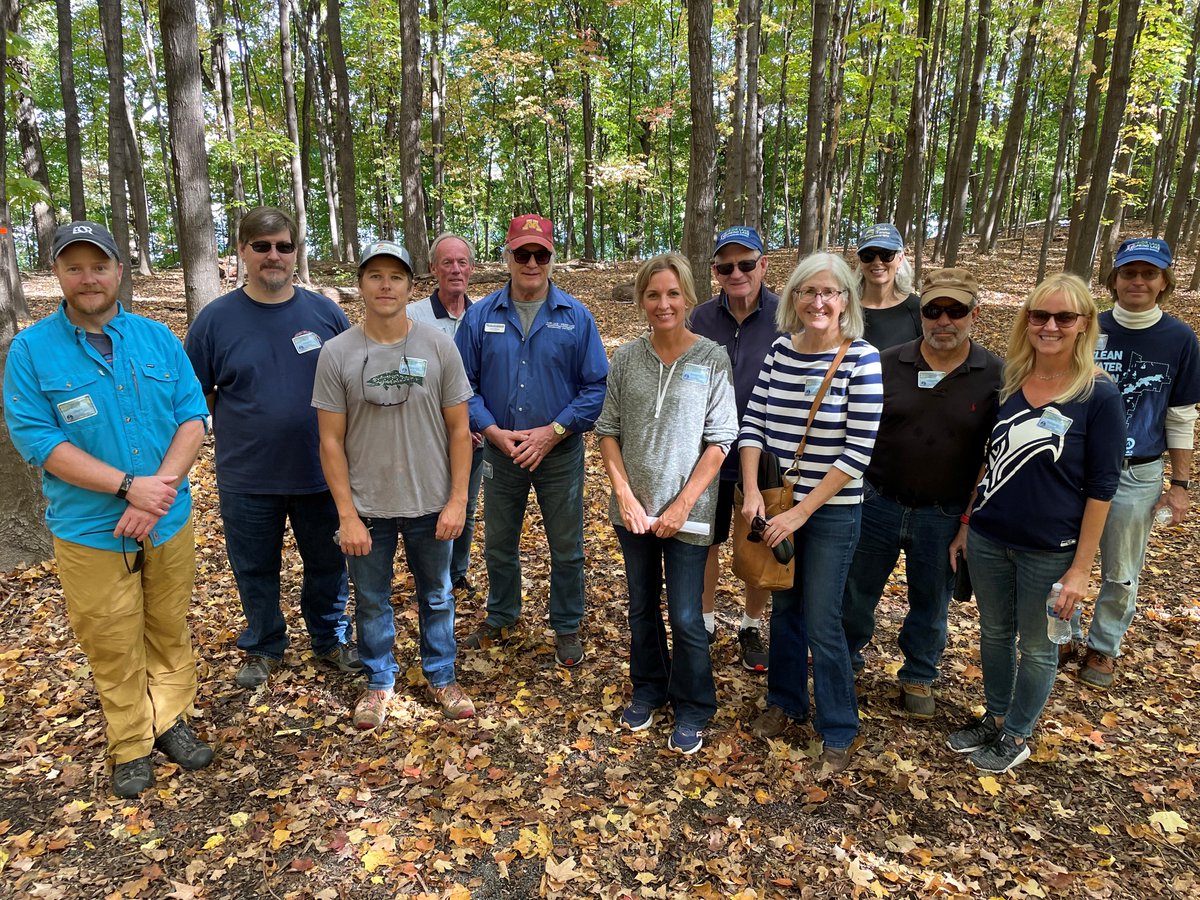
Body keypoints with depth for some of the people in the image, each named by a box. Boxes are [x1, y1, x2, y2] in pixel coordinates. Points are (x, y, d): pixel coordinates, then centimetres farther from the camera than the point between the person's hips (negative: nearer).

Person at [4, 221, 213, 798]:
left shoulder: (158, 338, 2)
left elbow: (193, 417, -2)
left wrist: (159, 490, -16)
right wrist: (129, 486, -21)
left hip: (170, 523, 3)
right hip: (90, 531, -2)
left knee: (170, 630, 16)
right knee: (113, 646, 10)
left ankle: (170, 720, 36)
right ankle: (131, 746, 29)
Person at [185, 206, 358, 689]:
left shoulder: (325, 312, -2)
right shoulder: (216, 318, -4)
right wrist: (238, 431, -5)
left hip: (320, 472, 1)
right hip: (247, 479, 0)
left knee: (327, 564, 15)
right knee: (255, 571, 16)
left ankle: (331, 641, 38)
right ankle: (262, 648, 39)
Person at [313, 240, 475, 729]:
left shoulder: (439, 346, -6)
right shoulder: (337, 353, -7)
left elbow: (459, 429, -3)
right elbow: (331, 441, -5)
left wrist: (457, 500, -7)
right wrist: (347, 515, -8)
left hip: (431, 505, 0)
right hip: (367, 507, 0)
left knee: (436, 596, 17)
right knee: (372, 602, 16)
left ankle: (441, 676, 38)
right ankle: (379, 681, 38)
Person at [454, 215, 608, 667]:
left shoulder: (576, 317, -6)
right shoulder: (480, 316, -2)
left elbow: (596, 387, -7)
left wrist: (553, 431, -16)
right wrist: (492, 430, -15)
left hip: (560, 454, -1)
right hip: (500, 451, 2)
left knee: (566, 549, 11)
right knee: (499, 545, 18)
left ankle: (567, 627, 32)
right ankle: (501, 617, 41)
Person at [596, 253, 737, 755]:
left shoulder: (712, 360, -7)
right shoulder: (626, 358, 0)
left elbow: (719, 442, -8)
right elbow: (608, 431, 2)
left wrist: (681, 506, -12)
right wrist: (625, 495, -8)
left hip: (687, 512, -3)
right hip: (633, 510, 3)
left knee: (685, 618, 3)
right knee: (642, 607, 18)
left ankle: (693, 708, 26)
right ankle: (648, 689, 39)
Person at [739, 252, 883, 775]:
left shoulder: (861, 359, -13)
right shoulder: (779, 349, 0)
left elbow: (858, 449, -16)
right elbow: (753, 423, 2)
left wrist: (801, 513, -17)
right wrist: (753, 491, -11)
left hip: (831, 512, -4)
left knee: (822, 624, 3)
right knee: (783, 609, 17)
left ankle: (839, 731, 24)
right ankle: (785, 702, 39)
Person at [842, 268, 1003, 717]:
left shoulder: (996, 376, -6)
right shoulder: (887, 364, -5)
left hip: (945, 516, 0)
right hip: (878, 504, 1)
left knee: (931, 603, 17)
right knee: (857, 591, 15)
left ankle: (919, 676, 40)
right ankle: (846, 657, 40)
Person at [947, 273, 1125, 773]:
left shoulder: (1099, 395, -13)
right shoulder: (1007, 380, 0)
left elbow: (1100, 487, -11)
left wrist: (1081, 567, -11)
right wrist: (966, 523, 10)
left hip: (1049, 551, -4)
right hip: (988, 538, 4)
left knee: (1036, 646, 14)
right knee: (994, 632, 19)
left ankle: (1016, 735, 33)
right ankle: (995, 717, 40)